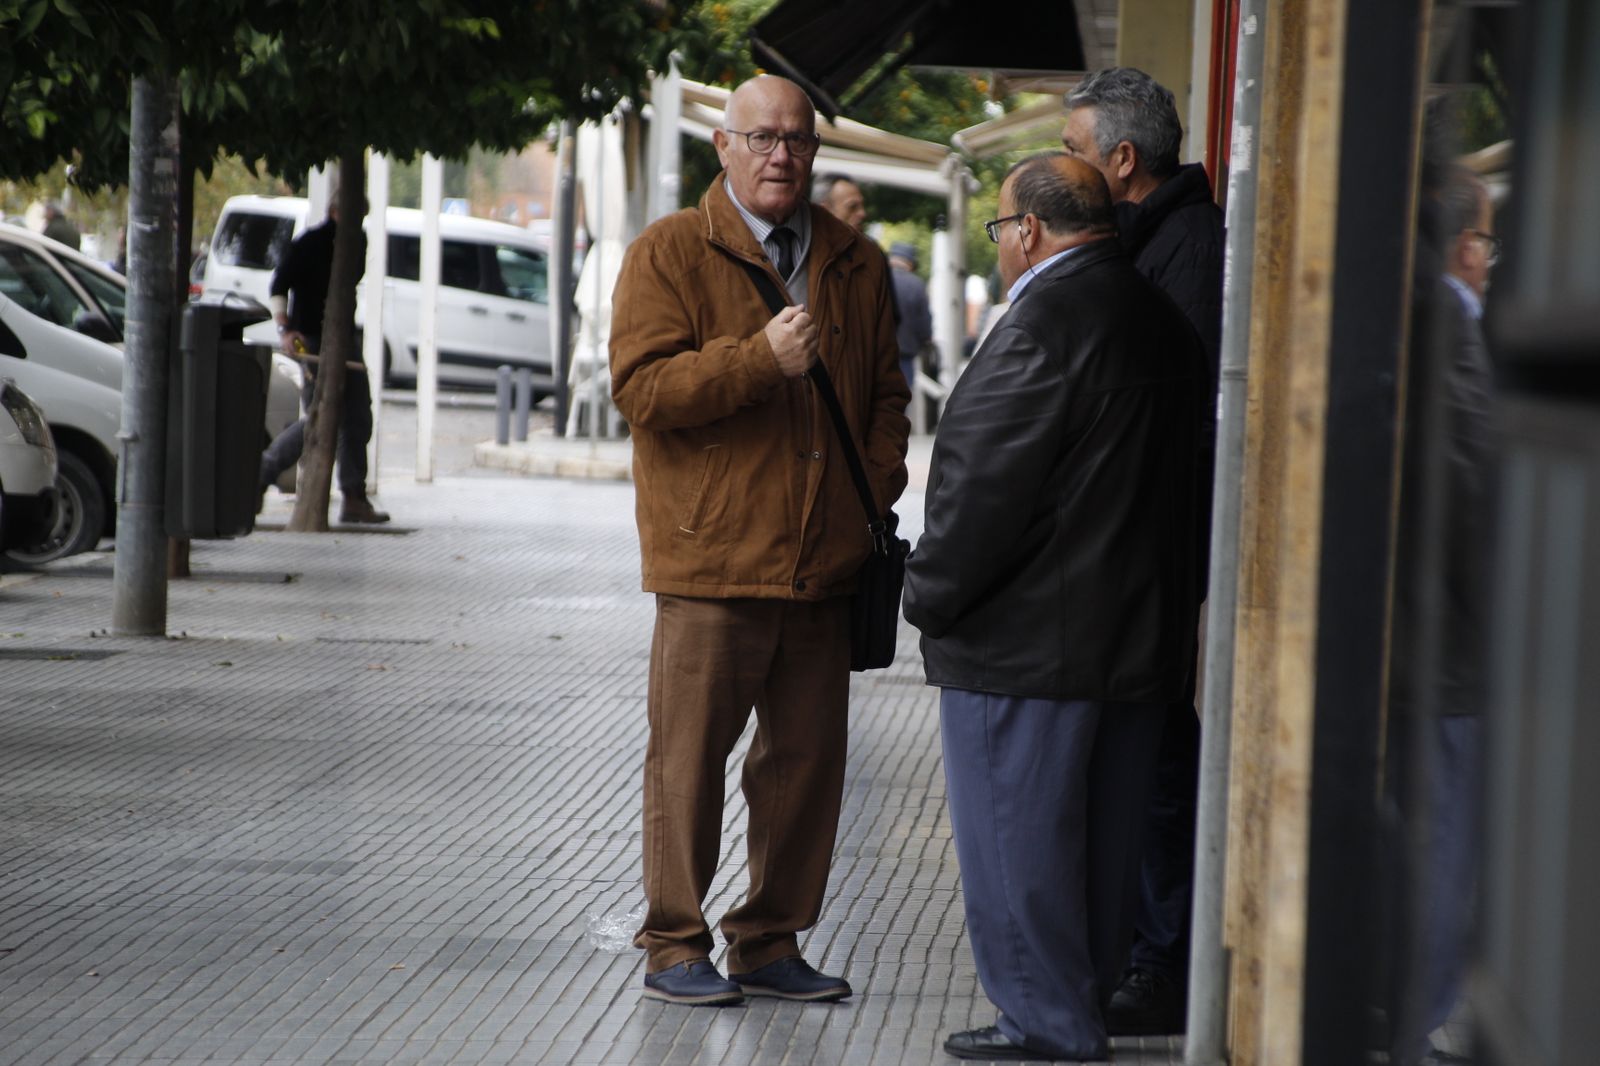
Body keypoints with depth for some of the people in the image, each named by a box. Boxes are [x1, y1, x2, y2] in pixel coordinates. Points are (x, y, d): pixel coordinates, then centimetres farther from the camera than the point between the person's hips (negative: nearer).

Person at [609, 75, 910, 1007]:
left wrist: (880, 477, 6)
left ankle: (770, 945, 18)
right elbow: (641, 387, -10)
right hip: (711, 559, -5)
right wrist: (761, 359, -20)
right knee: (690, 760, -1)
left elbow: (886, 390, 24)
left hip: (825, 564, 5)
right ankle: (676, 948, 8)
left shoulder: (857, 264, 15)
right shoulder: (669, 255, -1)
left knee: (809, 760, 8)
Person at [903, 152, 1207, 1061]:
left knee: (1017, 835, 0)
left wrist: (931, 595, -7)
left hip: (1028, 641, -9)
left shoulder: (1045, 322, -18)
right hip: (1143, 636, 9)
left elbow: (986, 485, -19)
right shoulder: (1166, 322, 10)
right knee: (1105, 840, 14)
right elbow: (1188, 481, 16)